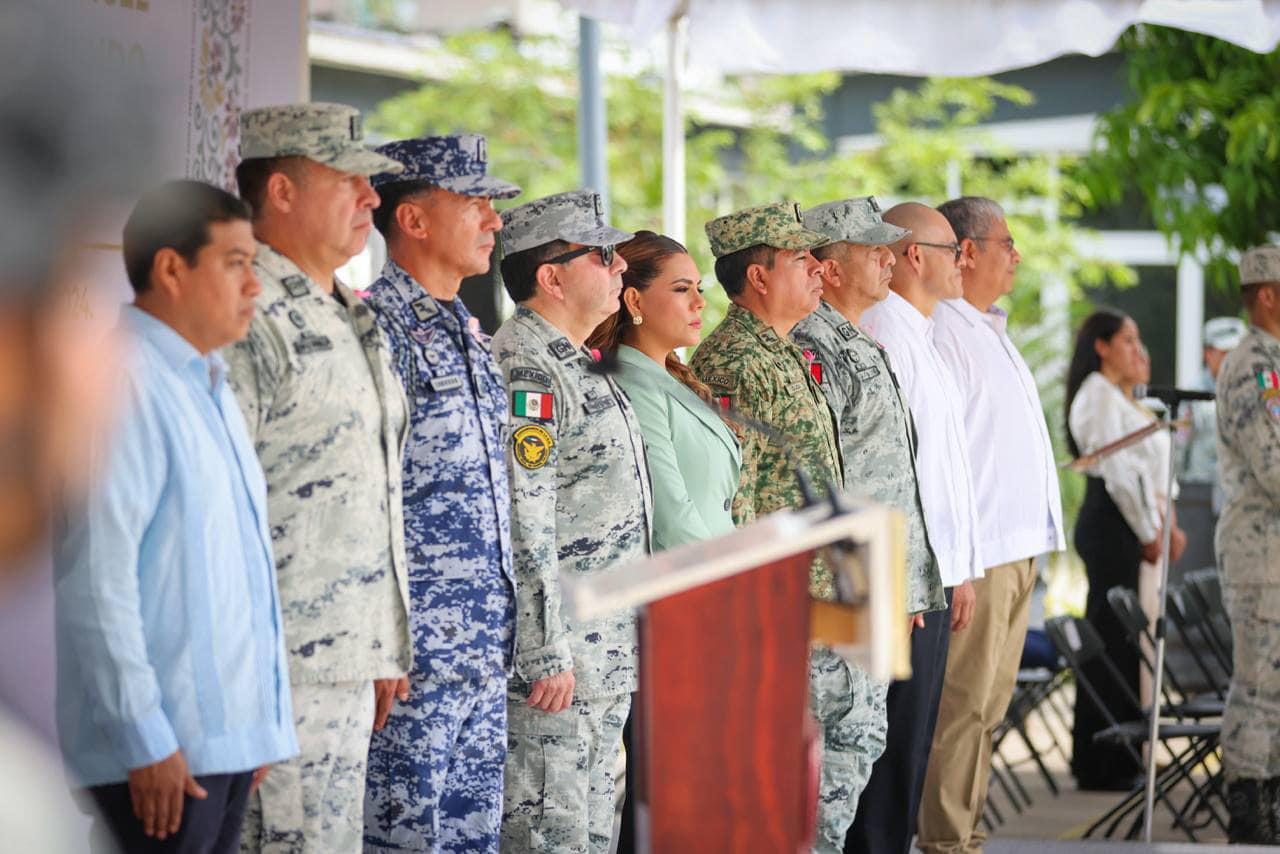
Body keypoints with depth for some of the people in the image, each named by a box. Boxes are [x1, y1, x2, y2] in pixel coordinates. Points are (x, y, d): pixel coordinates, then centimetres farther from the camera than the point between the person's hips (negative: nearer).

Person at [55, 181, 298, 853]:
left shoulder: (209, 387, 19)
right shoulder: (126, 387, -13)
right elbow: (97, 577, -19)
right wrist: (145, 740, -20)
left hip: (228, 733, 9)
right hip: (162, 747, -9)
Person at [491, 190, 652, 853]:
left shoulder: (579, 367, 18)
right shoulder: (524, 370, -15)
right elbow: (523, 525, -21)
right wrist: (546, 655, -23)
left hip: (606, 656, 10)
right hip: (557, 656, -10)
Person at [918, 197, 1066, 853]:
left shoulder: (989, 331, 21)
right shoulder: (940, 331, -12)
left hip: (1016, 550, 10)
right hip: (975, 555, -10)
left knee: (987, 704, 12)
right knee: (962, 704, -7)